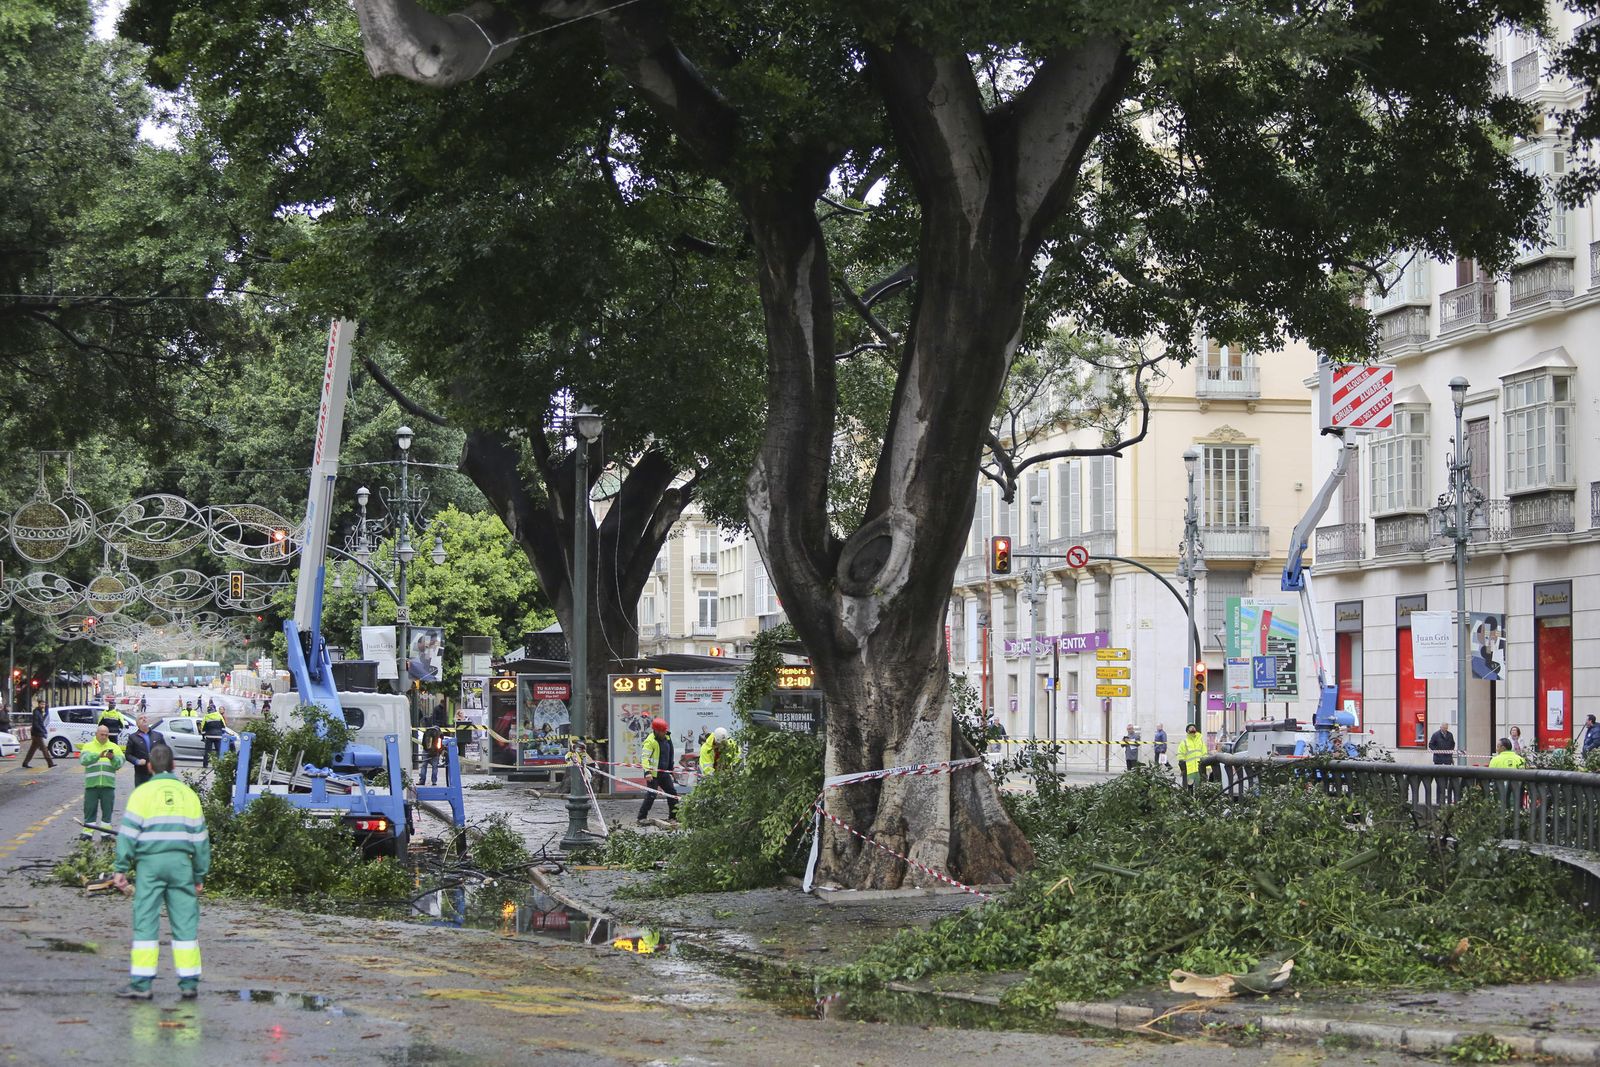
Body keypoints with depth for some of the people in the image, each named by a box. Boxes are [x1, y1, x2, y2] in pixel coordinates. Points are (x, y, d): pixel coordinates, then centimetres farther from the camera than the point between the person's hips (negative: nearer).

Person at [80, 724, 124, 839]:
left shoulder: (114, 747, 9)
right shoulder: (88, 746, 5)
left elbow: (120, 763, 0)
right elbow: (84, 760, -13)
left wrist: (113, 758, -21)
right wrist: (98, 755, -27)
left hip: (108, 784, 1)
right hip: (91, 784, -1)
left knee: (107, 809, 4)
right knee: (90, 809, 2)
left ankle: (106, 832, 12)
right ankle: (88, 832, 8)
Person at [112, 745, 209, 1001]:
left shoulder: (142, 793, 0)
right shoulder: (188, 794, 11)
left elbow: (128, 833, -5)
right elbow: (200, 837, 13)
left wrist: (121, 869, -2)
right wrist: (200, 875, 19)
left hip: (150, 863, -2)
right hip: (181, 863, 2)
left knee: (145, 922, 0)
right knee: (185, 922, 5)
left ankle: (141, 984, -1)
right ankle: (189, 984, 5)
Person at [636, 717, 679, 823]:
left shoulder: (667, 738, 10)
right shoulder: (650, 741, -16)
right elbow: (645, 757, -21)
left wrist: (670, 770, 27)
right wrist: (647, 772, -31)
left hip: (664, 772, 8)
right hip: (653, 774, -8)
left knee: (672, 793, 11)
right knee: (651, 795, -11)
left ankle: (674, 816, 21)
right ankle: (641, 817, -4)